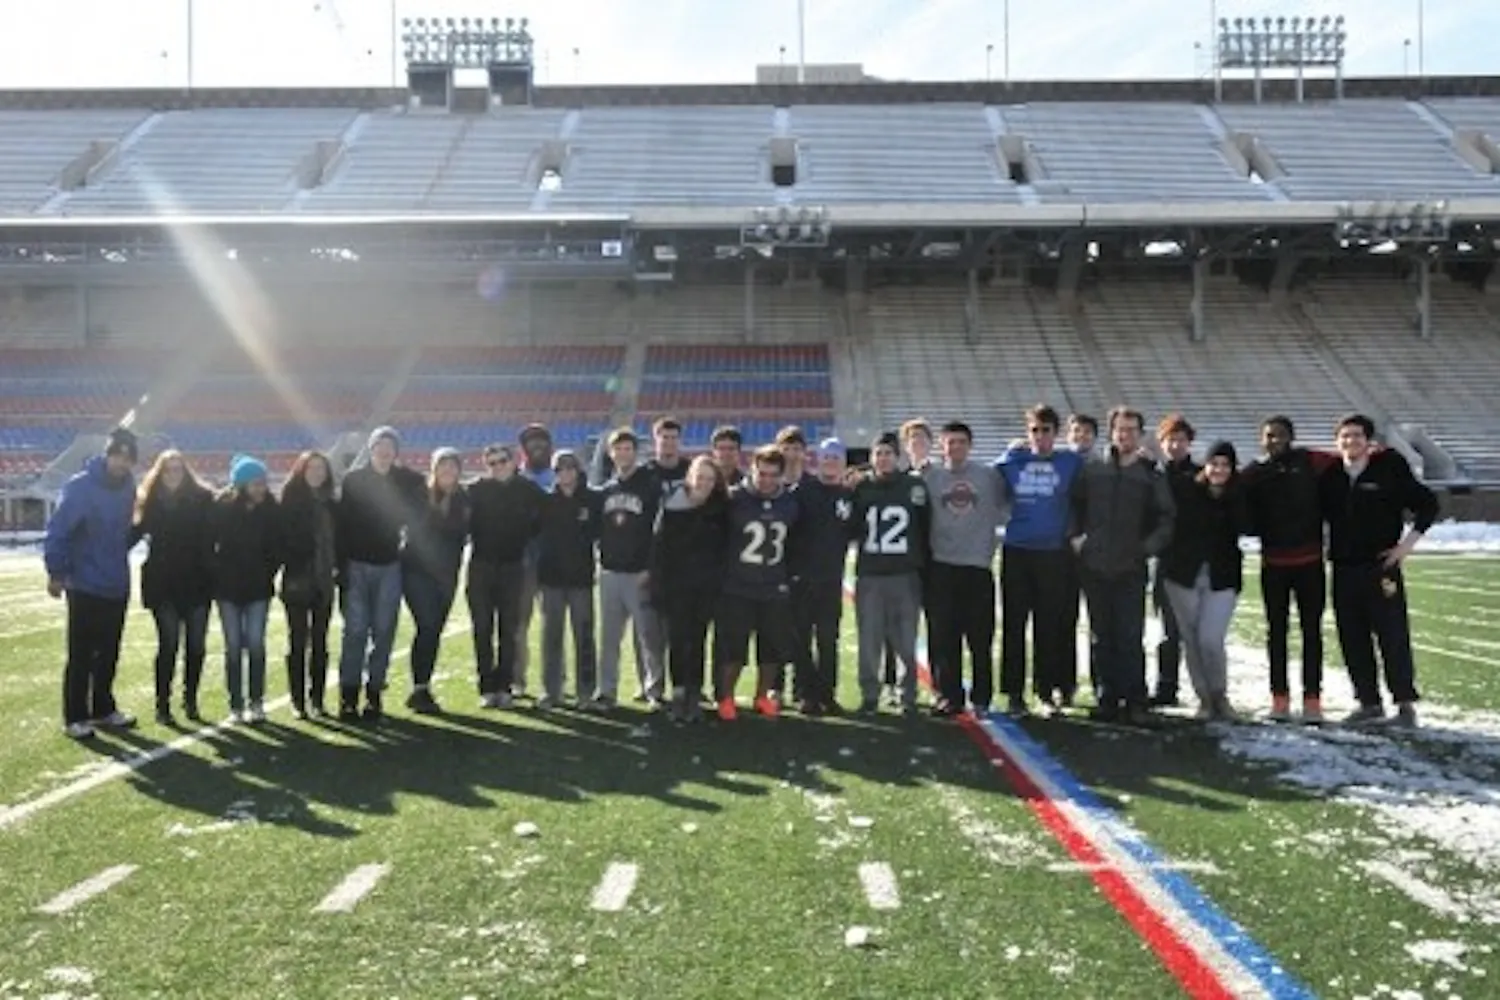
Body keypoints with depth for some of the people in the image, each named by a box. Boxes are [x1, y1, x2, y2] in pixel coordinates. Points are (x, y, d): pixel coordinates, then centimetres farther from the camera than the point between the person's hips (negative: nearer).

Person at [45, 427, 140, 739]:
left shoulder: (127, 486, 3)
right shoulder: (80, 487, -14)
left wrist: (119, 560, 8)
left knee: (109, 654, 14)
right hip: (85, 587, -6)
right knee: (81, 655, 1)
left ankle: (103, 709, 26)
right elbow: (57, 531, -14)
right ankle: (75, 717, 10)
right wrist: (56, 573, -14)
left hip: (117, 587, 6)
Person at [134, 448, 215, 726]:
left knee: (196, 645, 6)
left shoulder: (202, 499, 1)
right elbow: (137, 533, 0)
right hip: (163, 585, -1)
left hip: (197, 583, 1)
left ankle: (190, 700, 20)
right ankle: (162, 704, 7)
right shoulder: (150, 502, 3)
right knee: (168, 645, -2)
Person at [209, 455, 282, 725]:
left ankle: (256, 702, 6)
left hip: (258, 587, 1)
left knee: (256, 644, -3)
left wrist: (269, 573, 0)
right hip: (228, 588, 0)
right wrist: (217, 573, -3)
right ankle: (236, 705, 8)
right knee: (234, 646, 3)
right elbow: (211, 543, -2)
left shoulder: (270, 509, -3)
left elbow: (277, 547, 4)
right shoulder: (222, 508, -6)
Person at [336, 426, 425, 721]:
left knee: (383, 632, 3)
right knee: (355, 630, -4)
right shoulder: (354, 480, 0)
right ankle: (348, 694, 1)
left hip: (390, 566, 1)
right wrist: (342, 567, -7)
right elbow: (343, 524, -2)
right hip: (357, 564, -1)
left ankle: (374, 691, 11)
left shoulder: (409, 482, 3)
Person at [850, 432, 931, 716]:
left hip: (905, 575, -1)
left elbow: (926, 529, 6)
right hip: (869, 575, 1)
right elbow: (851, 530, 10)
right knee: (869, 641, 1)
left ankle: (907, 695, 14)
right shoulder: (862, 489, 8)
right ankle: (869, 695, 11)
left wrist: (923, 564, 2)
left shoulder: (915, 486, 4)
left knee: (906, 641, 1)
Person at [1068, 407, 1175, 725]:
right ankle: (1108, 697, 14)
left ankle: (1135, 700, 2)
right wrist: (1074, 535, 3)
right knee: (1103, 637, 7)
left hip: (1131, 570, -2)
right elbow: (1073, 505, 16)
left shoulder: (1152, 477, 4)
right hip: (1094, 567, 2)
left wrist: (1148, 547, -8)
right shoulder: (1091, 471, 8)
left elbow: (1165, 520, 4)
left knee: (1131, 639, -5)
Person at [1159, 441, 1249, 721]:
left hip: (1222, 578, -1)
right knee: (1191, 640, 7)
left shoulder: (1238, 497, 0)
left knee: (1211, 640, -11)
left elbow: (1244, 526, -15)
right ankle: (1204, 698, 22)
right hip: (1183, 574, 1)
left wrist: (1232, 492, -15)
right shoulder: (1184, 489, -1)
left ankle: (1219, 695, 11)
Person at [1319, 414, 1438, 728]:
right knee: (1352, 640, 7)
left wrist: (1407, 543, -4)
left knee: (1394, 637, -3)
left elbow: (1428, 504, 0)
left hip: (1382, 568, -4)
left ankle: (1405, 703, 7)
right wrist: (1329, 547, 9)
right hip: (1344, 570, 4)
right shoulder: (1330, 477, 6)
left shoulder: (1389, 471, -4)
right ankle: (1369, 702, 17)